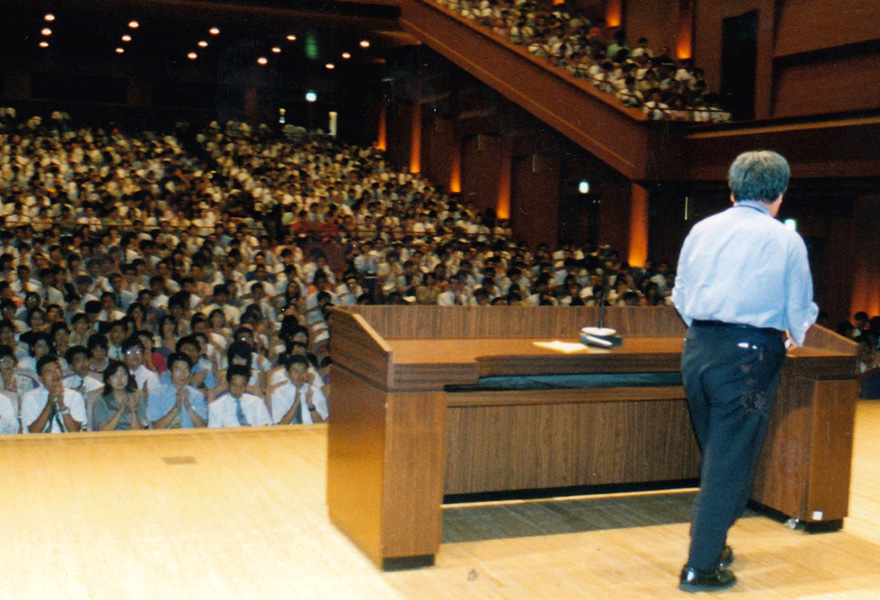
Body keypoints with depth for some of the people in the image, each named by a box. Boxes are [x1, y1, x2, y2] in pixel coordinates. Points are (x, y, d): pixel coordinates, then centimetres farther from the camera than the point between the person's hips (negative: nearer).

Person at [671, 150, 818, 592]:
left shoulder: (702, 230, 8)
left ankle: (712, 543, 33)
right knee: (730, 463, 2)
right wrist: (797, 334, 25)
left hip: (697, 348, 5)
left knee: (714, 453, 21)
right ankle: (701, 567, 5)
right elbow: (800, 314, 3)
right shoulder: (786, 240, -3)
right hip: (750, 355, -5)